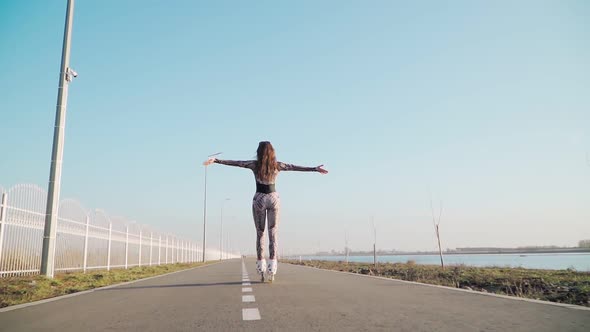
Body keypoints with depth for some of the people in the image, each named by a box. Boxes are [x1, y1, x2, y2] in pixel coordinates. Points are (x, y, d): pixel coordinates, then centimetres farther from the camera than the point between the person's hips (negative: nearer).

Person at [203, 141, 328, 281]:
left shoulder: (254, 165, -4)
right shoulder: (277, 165, -1)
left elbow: (234, 163, -3)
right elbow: (296, 167, 3)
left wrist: (216, 160, 2)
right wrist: (315, 169, 10)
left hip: (259, 199, -1)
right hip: (274, 198, 1)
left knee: (260, 233, 9)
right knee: (273, 234, 4)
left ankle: (261, 266, 6)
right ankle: (272, 266, -3)